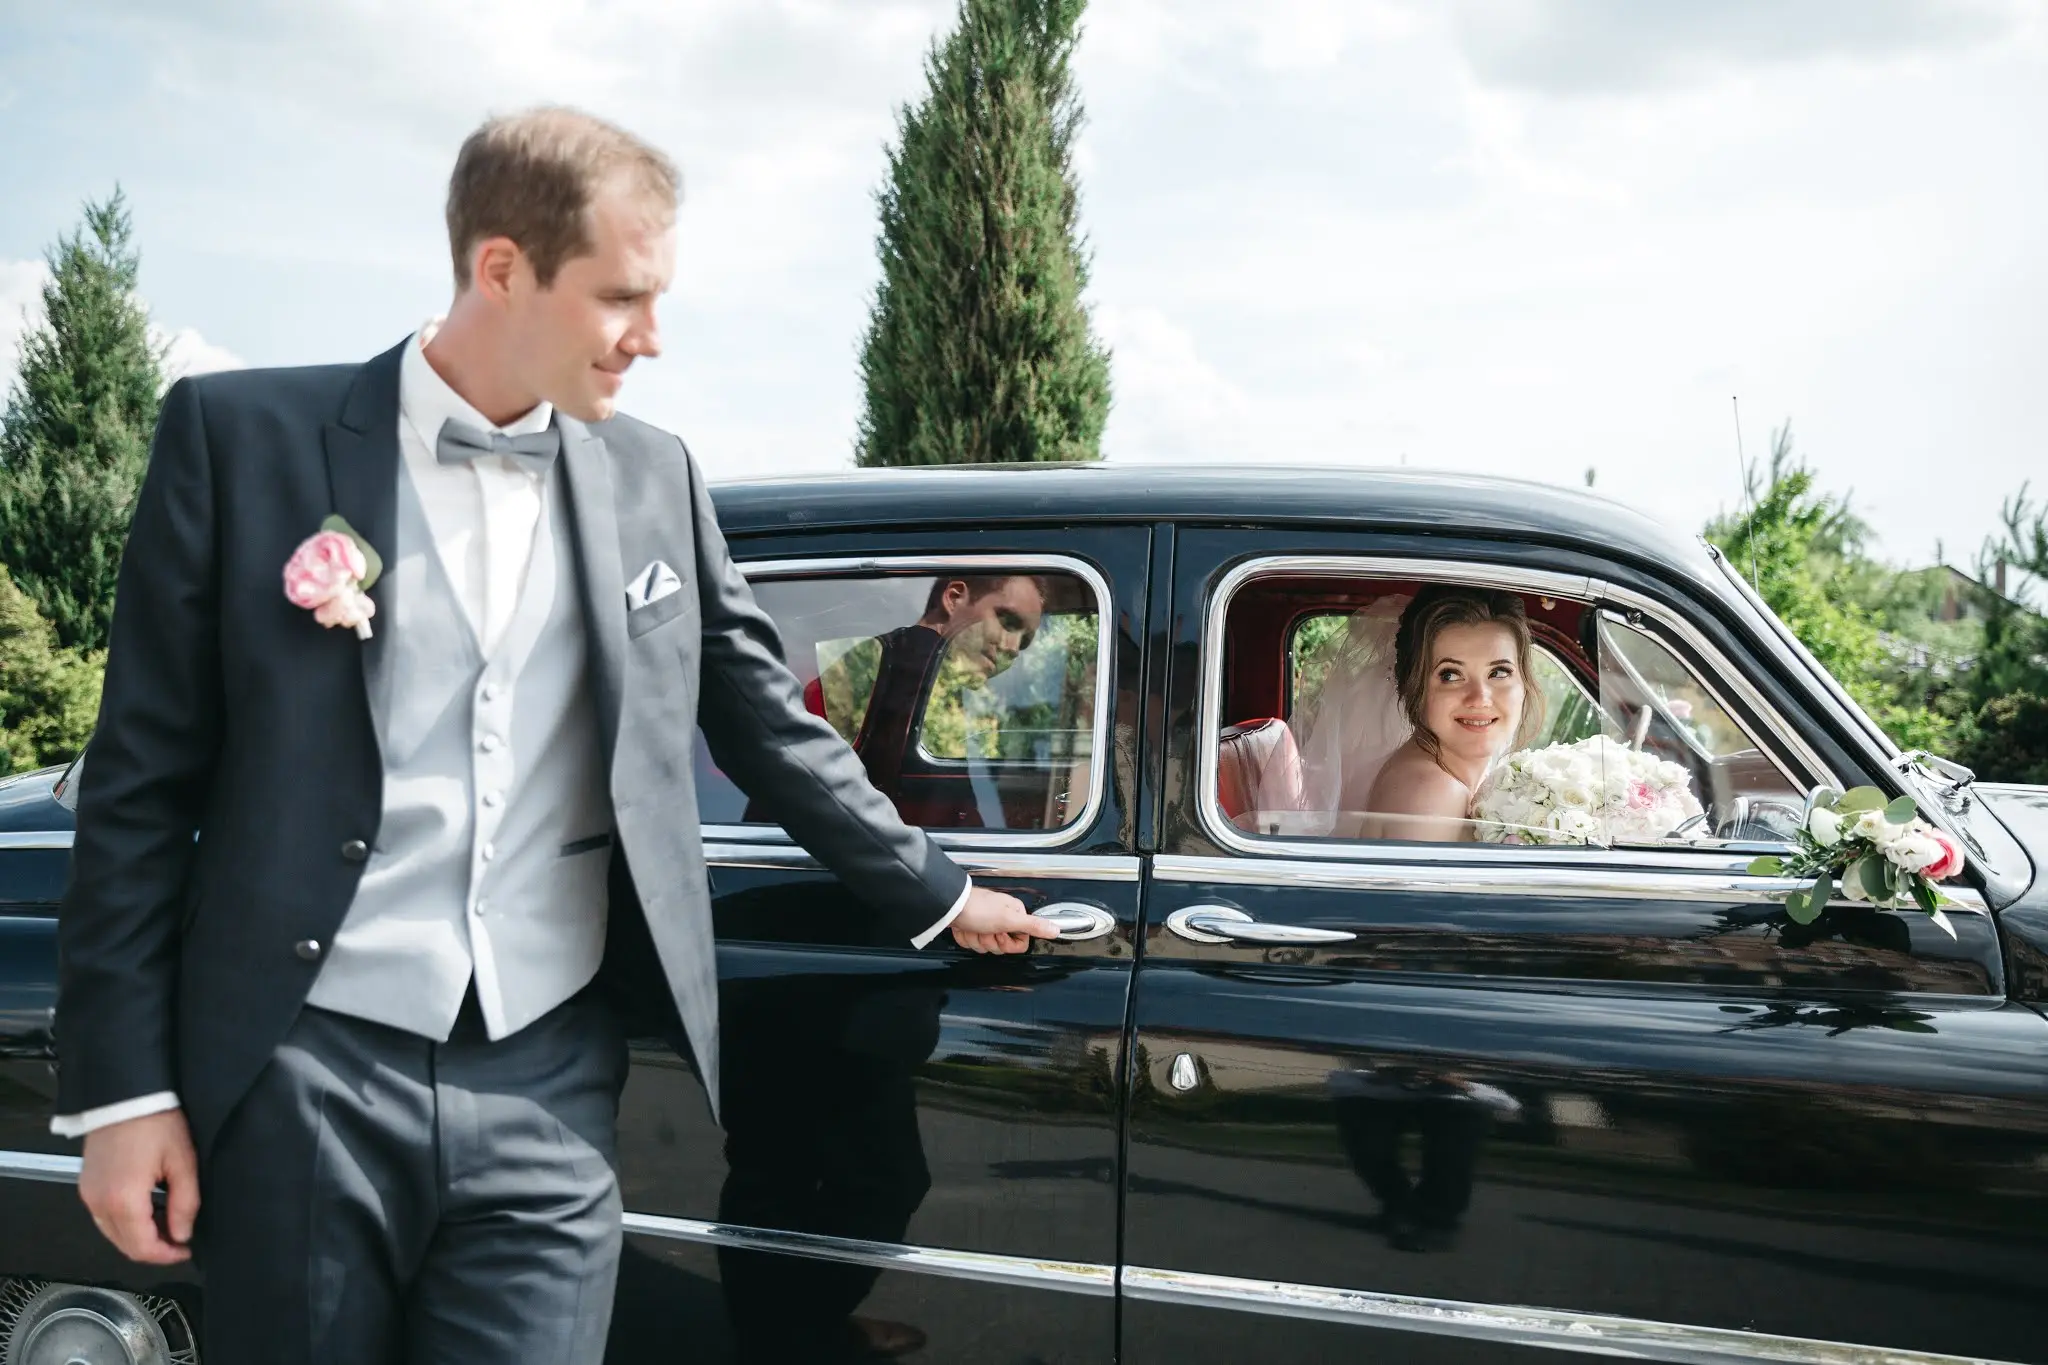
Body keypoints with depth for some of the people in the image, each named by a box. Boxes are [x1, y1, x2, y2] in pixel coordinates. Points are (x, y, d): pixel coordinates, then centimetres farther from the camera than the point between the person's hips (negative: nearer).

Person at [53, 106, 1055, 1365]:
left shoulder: (654, 478, 8)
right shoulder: (244, 438, -2)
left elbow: (769, 723, 17)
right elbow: (143, 779, -1)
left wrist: (933, 897, 20)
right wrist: (122, 1083, -3)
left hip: (548, 1089, 2)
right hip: (301, 1080, -2)